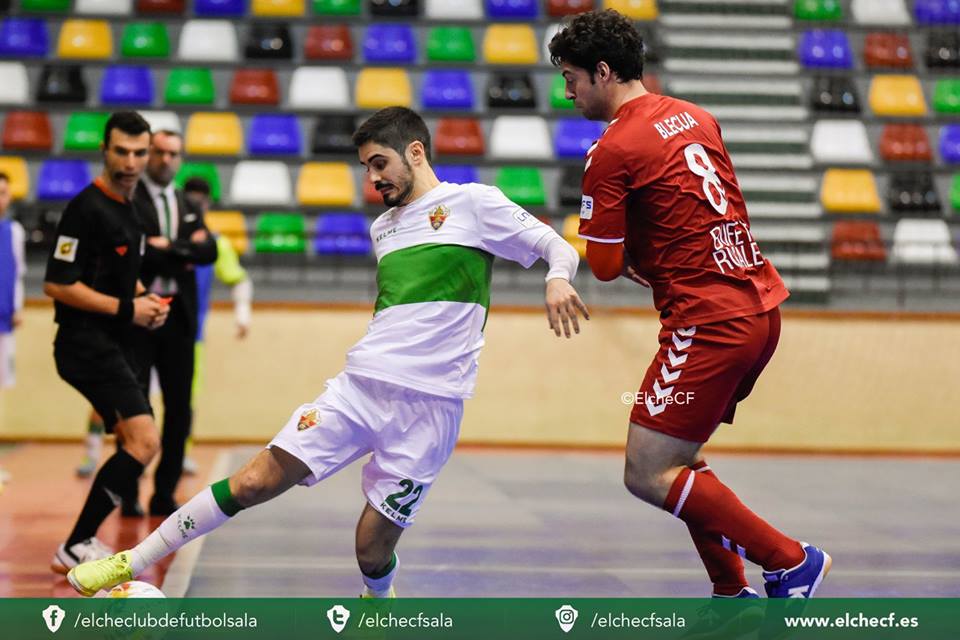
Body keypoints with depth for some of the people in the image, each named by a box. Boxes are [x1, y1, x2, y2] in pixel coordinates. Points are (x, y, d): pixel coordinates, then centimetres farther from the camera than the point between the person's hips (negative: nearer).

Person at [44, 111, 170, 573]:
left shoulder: (128, 209, 15)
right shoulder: (87, 208, -14)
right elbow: (57, 284, -18)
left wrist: (145, 300, 8)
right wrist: (126, 308, -17)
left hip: (114, 346, 10)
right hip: (87, 344, -10)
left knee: (135, 445, 13)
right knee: (144, 441, -19)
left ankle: (83, 542, 21)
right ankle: (76, 548, -14)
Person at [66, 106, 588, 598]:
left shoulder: (473, 203, 2)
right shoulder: (382, 228, 21)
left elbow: (558, 246, -2)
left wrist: (557, 279, -23)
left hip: (430, 403, -5)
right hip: (362, 381, 5)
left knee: (372, 551, -5)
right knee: (254, 482, -7)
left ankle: (378, 600, 30)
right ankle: (133, 565, 1)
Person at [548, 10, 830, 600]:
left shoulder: (613, 151, -11)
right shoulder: (696, 118, 13)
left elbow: (606, 266, -8)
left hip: (710, 324, -9)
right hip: (762, 307, 9)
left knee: (648, 476, -4)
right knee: (677, 456, 19)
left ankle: (791, 561, -4)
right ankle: (733, 591, 18)